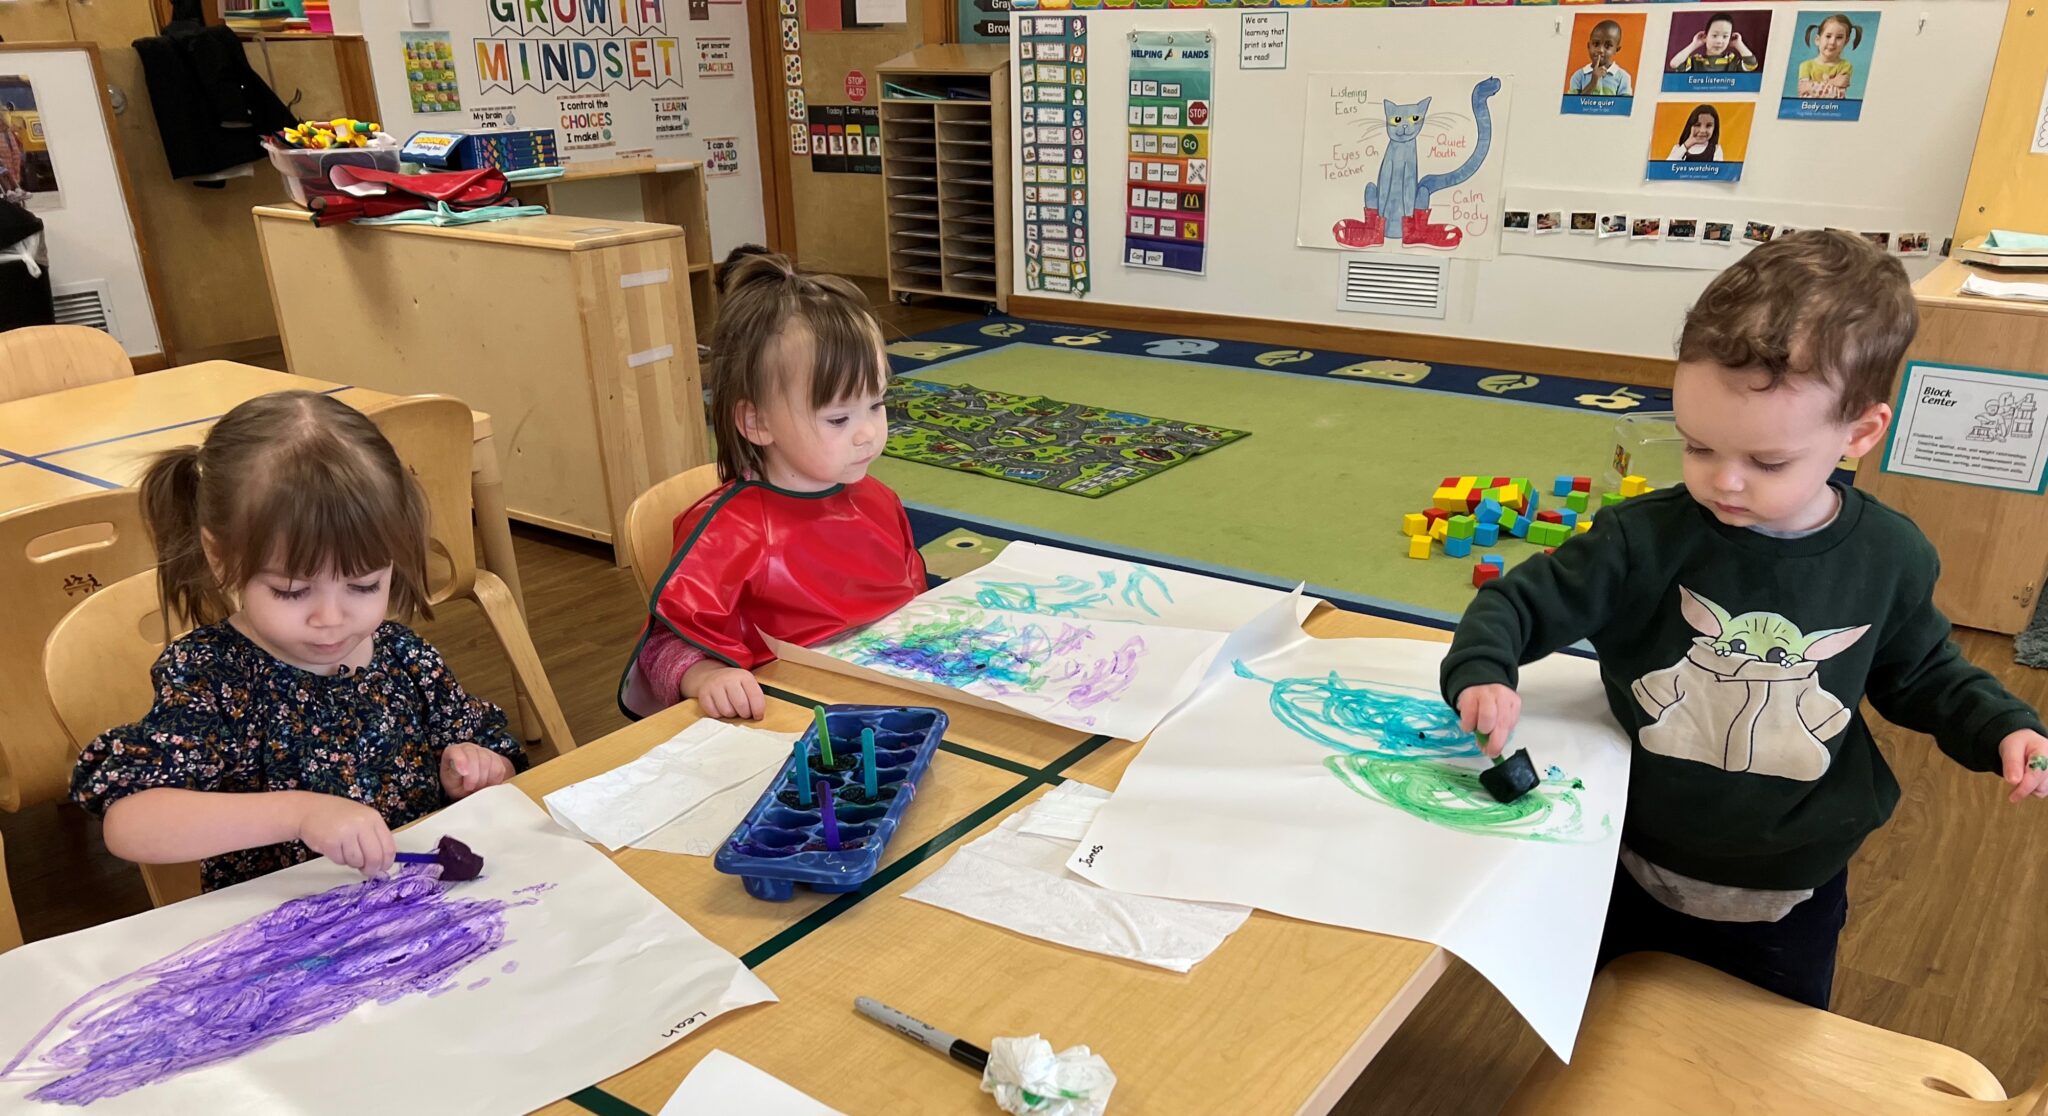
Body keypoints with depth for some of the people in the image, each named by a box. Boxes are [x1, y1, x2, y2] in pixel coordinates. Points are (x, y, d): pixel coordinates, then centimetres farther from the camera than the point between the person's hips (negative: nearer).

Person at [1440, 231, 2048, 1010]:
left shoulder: (1890, 558, -11)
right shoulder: (1646, 539, -21)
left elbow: (1922, 673, 8)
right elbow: (1518, 604, -16)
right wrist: (1480, 674, -35)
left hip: (1789, 901, 1)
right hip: (1629, 872, -1)